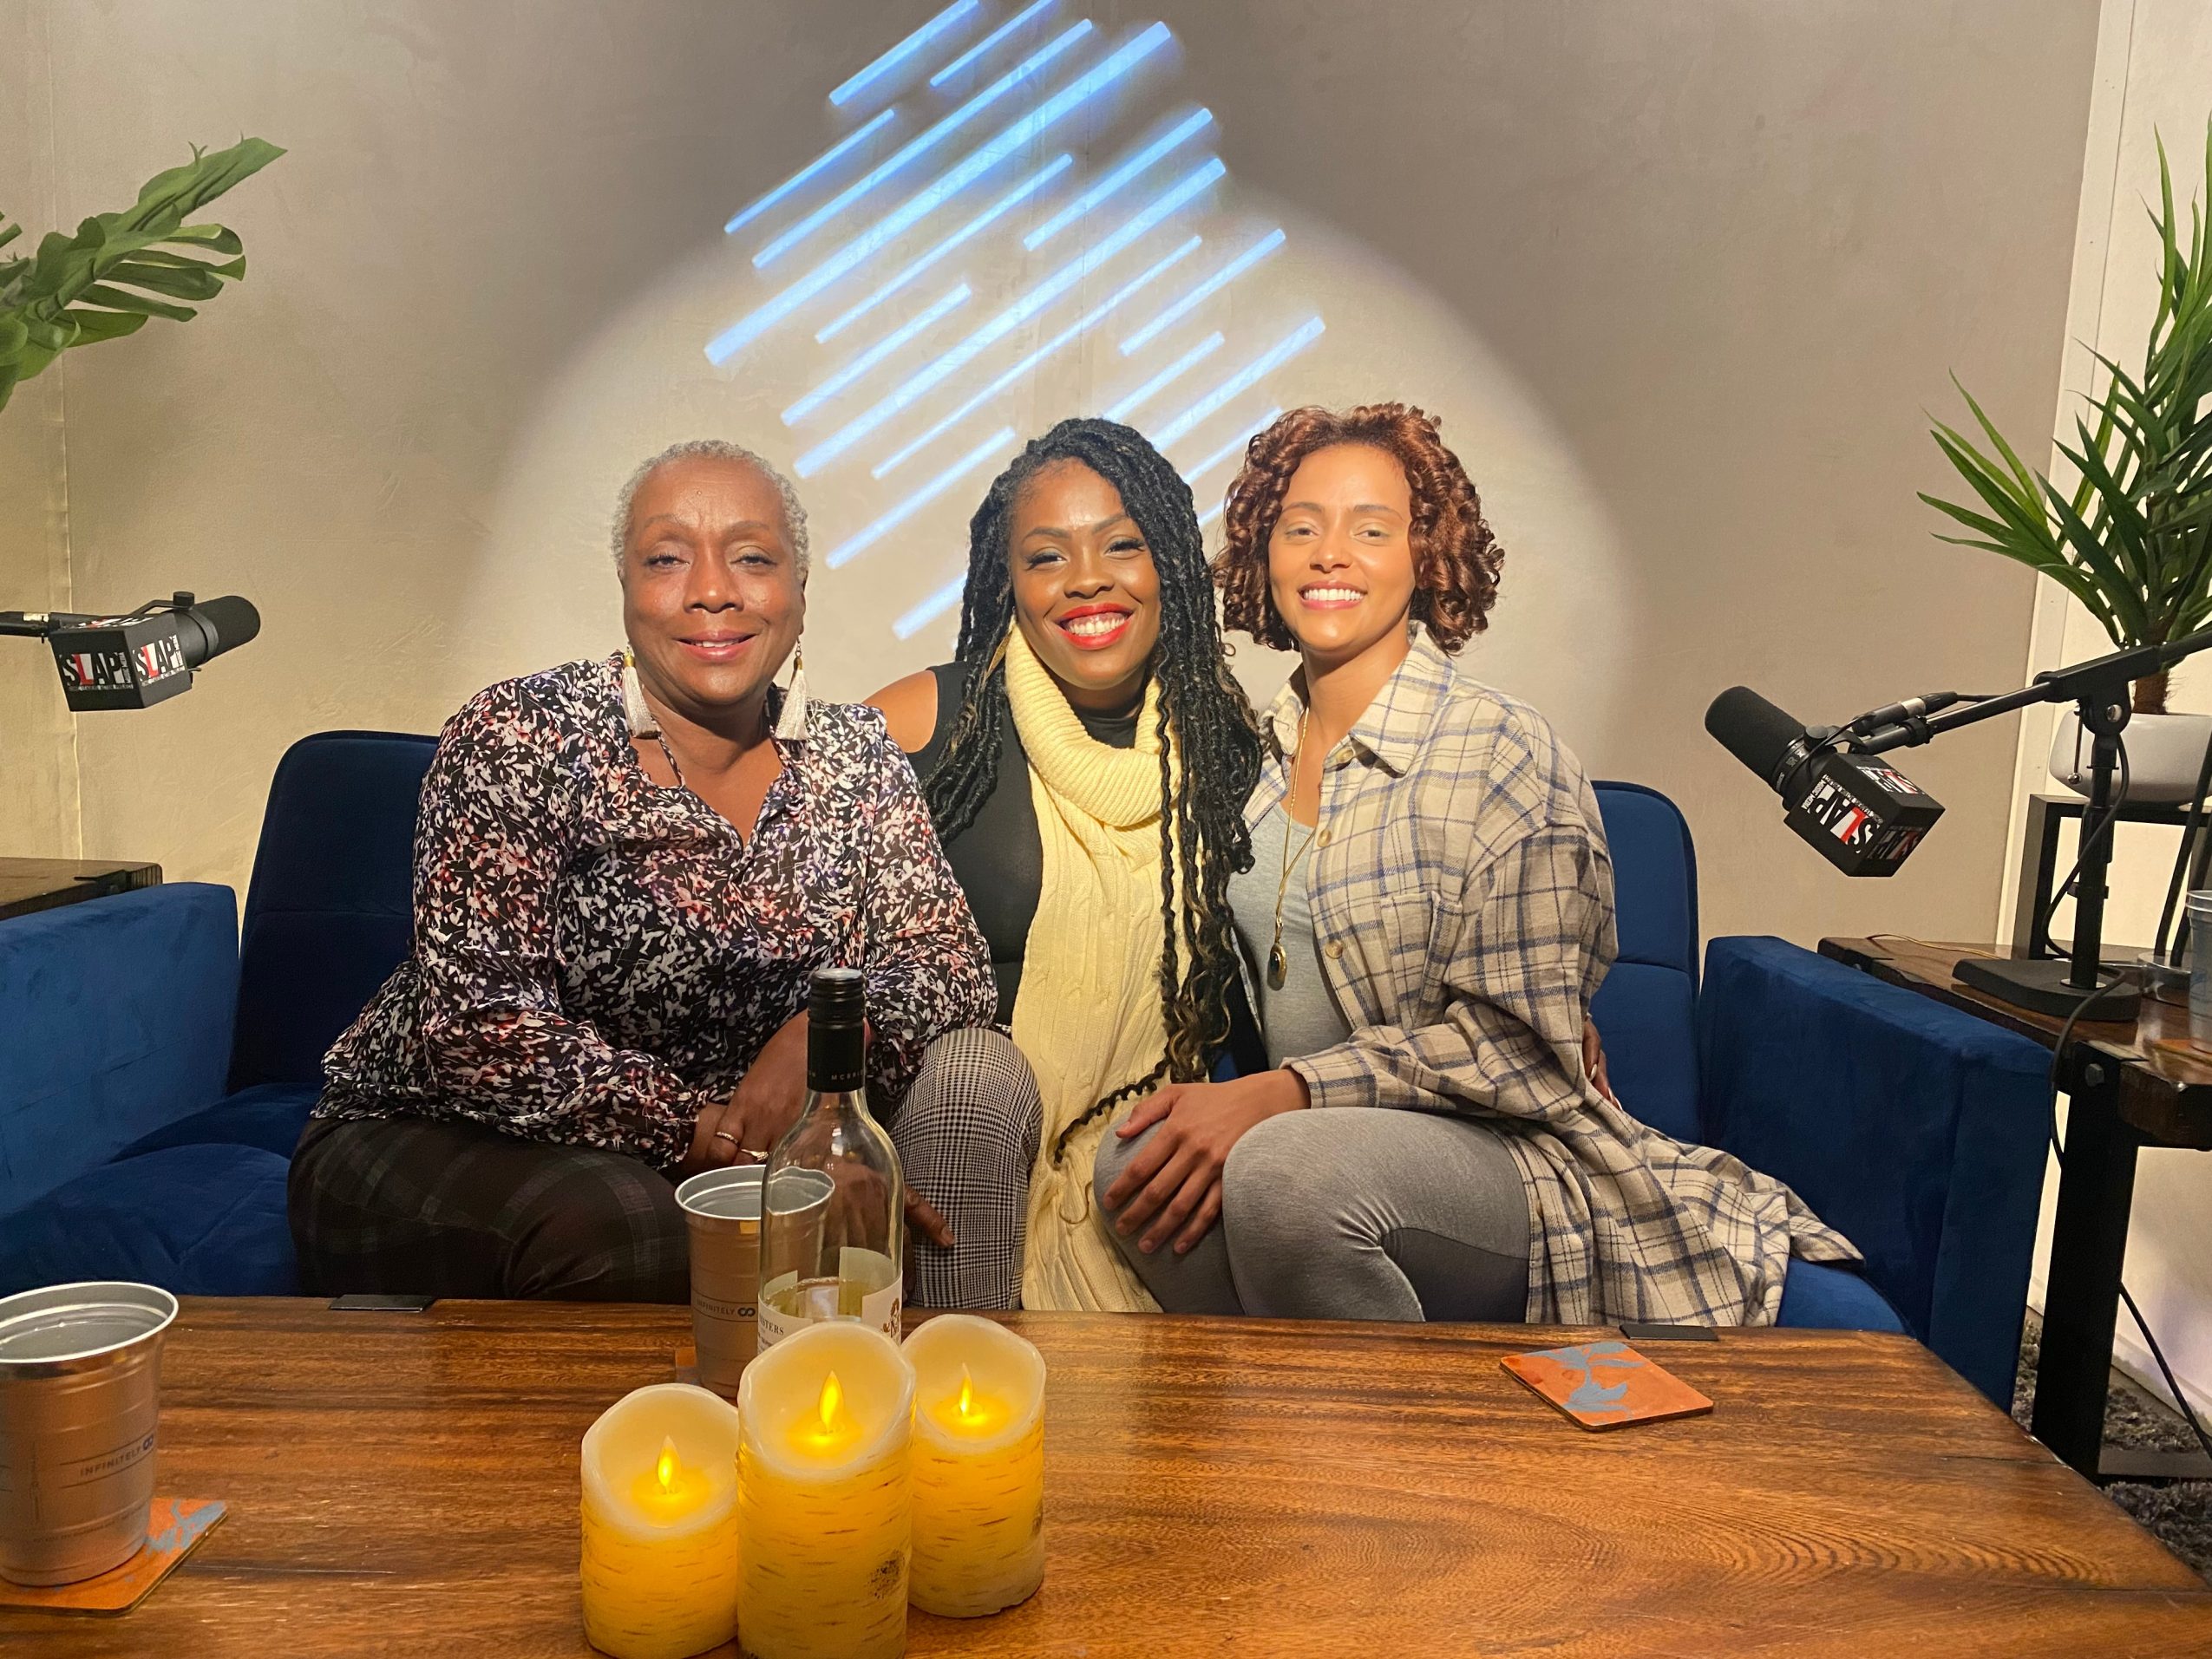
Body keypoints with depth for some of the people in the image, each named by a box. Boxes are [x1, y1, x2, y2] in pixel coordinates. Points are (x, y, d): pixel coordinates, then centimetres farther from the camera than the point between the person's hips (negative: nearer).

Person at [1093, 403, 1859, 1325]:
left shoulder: (1504, 753, -11)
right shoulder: (1256, 756, 8)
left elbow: (1514, 1042, -14)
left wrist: (1279, 1095, -23)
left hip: (1506, 1155, -4)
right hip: (1310, 1139, 5)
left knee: (1290, 1172, -34)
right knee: (1138, 1165, -25)